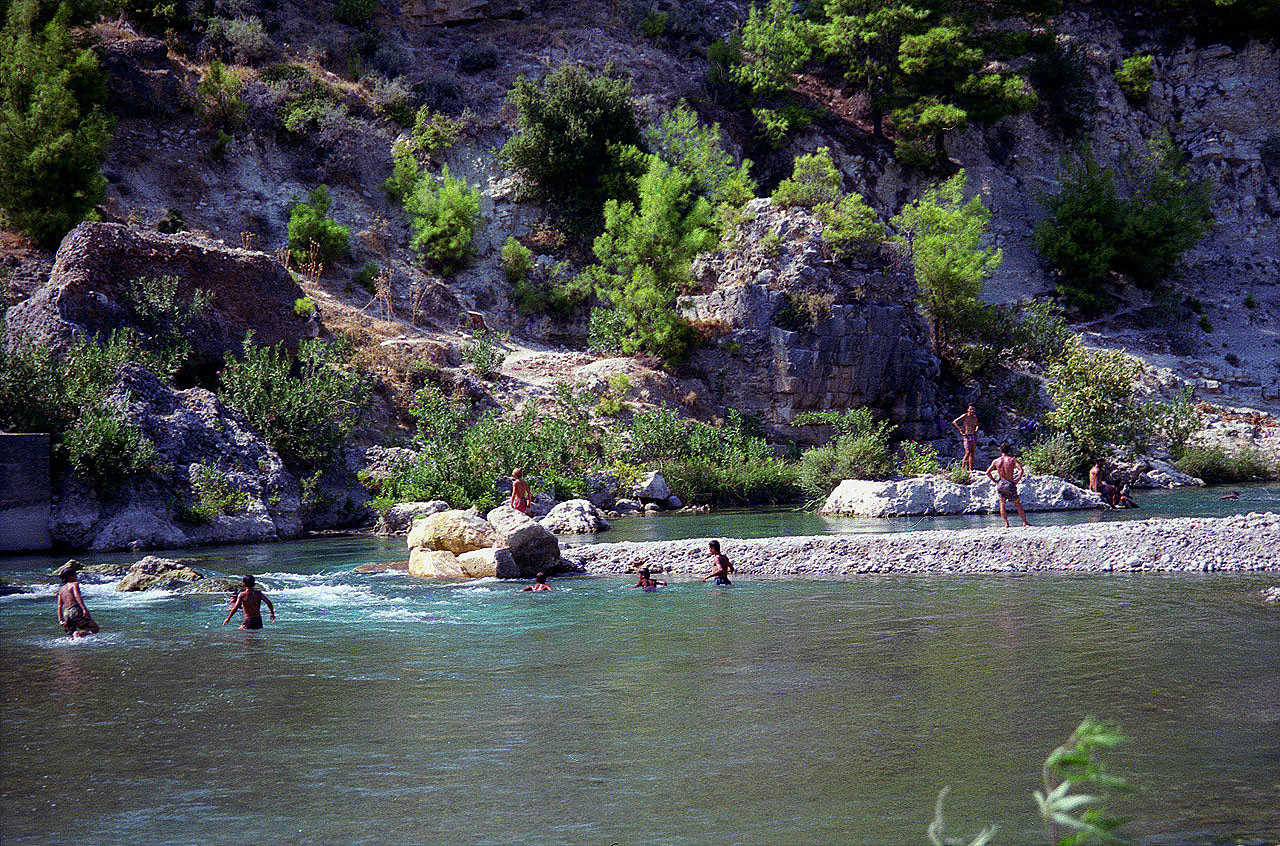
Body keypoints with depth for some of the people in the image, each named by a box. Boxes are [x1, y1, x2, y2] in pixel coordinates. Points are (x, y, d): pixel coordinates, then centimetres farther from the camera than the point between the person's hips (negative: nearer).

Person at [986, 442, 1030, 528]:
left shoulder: (996, 461, 0)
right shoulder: (1012, 459, -7)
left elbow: (988, 472, -2)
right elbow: (1021, 470, -18)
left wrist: (994, 480, 6)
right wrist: (1017, 480, -8)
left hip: (1000, 483, 2)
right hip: (1010, 484, -2)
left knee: (1002, 503, 11)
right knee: (1018, 504, 11)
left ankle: (1006, 523, 4)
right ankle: (1024, 522, 15)